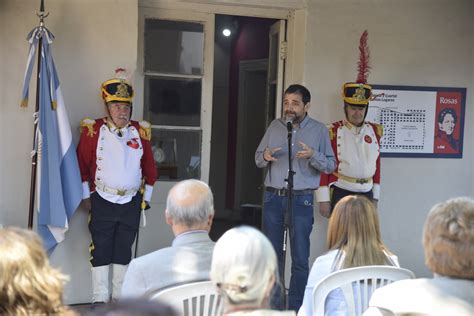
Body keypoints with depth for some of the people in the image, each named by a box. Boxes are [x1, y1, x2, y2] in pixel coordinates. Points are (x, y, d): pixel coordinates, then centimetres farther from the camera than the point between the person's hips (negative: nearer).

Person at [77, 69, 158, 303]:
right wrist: (85, 195, -2)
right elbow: (82, 164, -2)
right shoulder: (93, 131, -4)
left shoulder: (140, 132, 4)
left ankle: (120, 298, 22)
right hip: (102, 202, -3)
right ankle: (100, 299, 11)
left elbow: (149, 167, 11)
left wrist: (147, 196, 10)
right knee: (101, 250, 1)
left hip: (131, 202, 3)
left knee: (124, 250, 11)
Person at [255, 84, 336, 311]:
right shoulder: (275, 126, 8)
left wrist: (313, 155, -20)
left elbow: (331, 165, -1)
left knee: (300, 259, 0)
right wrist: (265, 157, -11)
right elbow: (258, 159, 12)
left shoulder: (319, 130, 1)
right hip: (273, 198, 3)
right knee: (272, 255, 10)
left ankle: (295, 306, 10)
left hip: (301, 200, -3)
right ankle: (272, 304, 22)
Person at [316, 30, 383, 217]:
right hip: (341, 194, -4)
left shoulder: (374, 131, 7)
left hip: (366, 194, 4)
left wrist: (375, 197, 13)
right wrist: (324, 199, -9)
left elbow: (376, 164, 14)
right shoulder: (334, 131, -6)